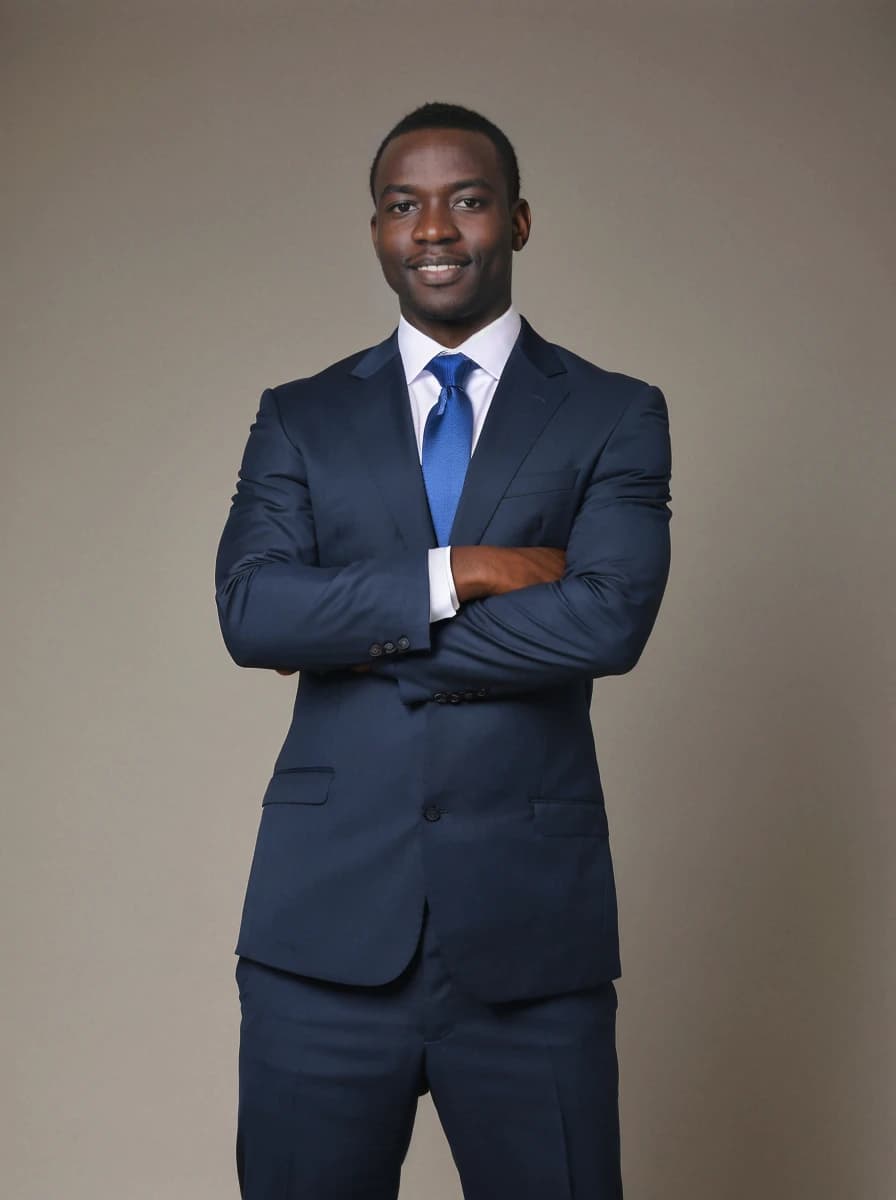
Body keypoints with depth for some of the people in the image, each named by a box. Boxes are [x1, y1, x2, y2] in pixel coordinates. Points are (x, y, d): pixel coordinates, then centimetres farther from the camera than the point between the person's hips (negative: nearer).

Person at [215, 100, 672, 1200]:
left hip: (531, 923, -1)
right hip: (326, 917, 2)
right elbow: (249, 610, -6)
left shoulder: (615, 416, 4)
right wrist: (458, 572, -13)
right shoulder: (298, 418, 10)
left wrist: (359, 630, -9)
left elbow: (608, 621, -12)